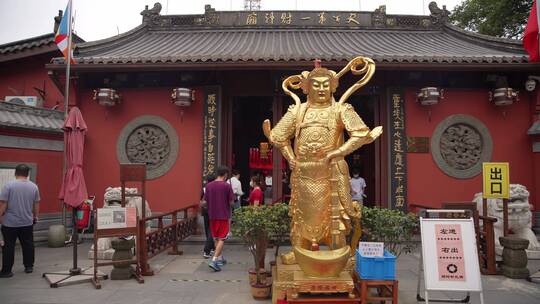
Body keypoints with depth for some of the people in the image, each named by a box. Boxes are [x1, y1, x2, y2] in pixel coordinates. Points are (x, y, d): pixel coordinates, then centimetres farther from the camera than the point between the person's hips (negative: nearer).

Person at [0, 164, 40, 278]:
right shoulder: (34, 186, 1)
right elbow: (36, 204, 8)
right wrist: (35, 216, 21)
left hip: (10, 222, -3)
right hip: (27, 222, 3)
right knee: (28, 245, 12)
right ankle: (29, 266, 19)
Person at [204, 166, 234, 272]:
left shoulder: (209, 186, 2)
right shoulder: (227, 186, -11)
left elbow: (206, 201, 7)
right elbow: (231, 202, -9)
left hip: (212, 216, 5)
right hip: (224, 216, -5)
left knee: (216, 239, 17)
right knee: (221, 239, 1)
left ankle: (220, 258, 30)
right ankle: (214, 261, -10)